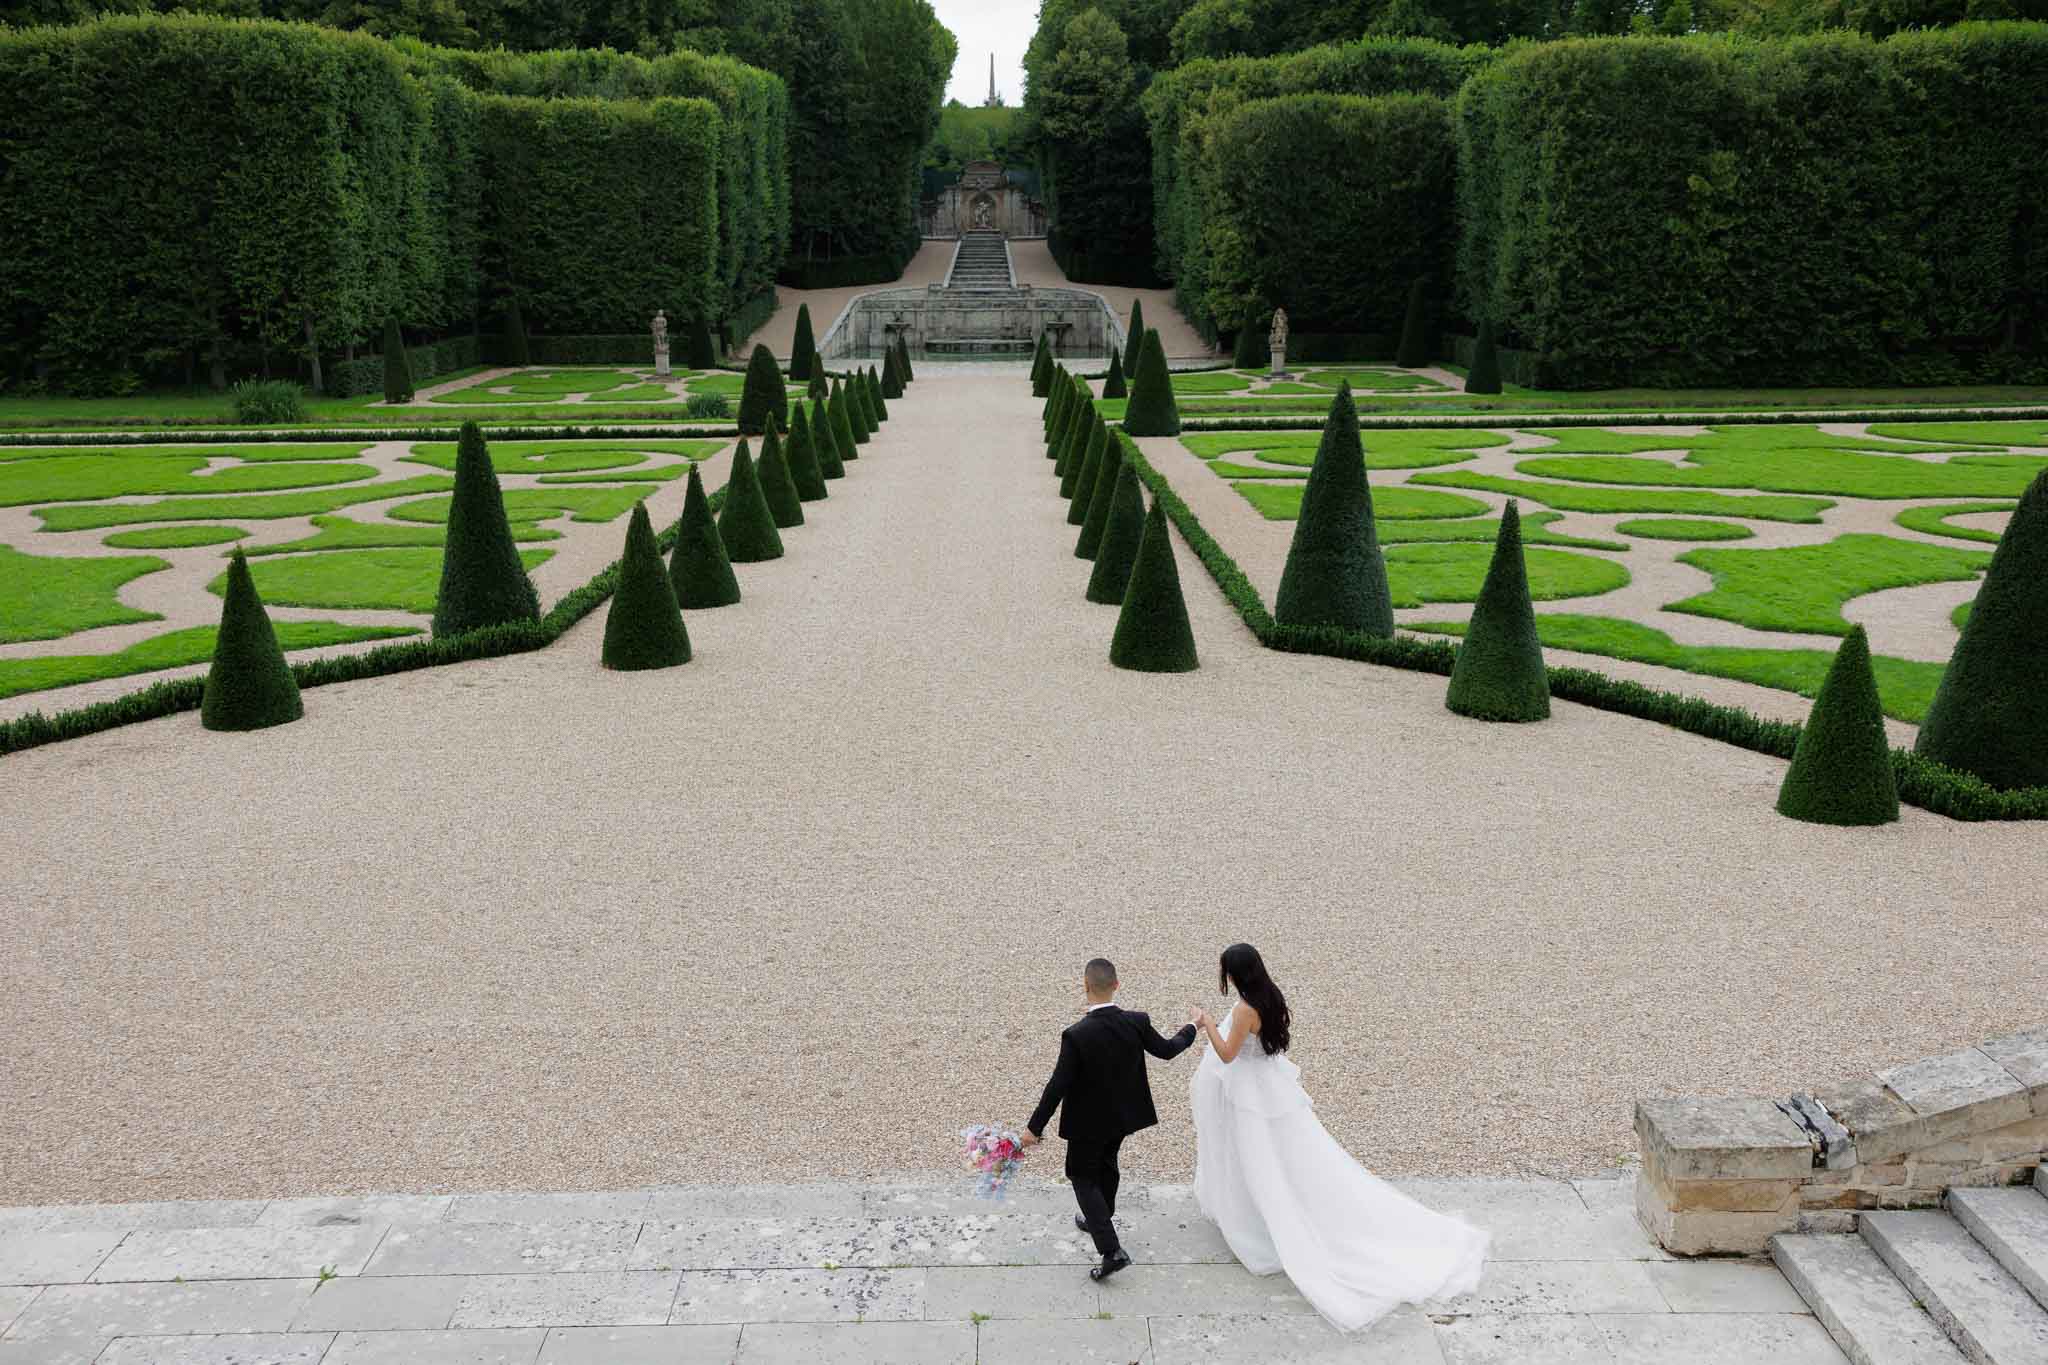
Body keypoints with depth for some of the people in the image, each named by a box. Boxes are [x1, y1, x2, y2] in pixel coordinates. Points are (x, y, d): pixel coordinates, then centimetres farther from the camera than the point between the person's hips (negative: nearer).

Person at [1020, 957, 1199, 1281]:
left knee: (1083, 1177, 12)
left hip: (1089, 1121, -5)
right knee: (1106, 1166, 28)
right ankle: (1099, 1220, 49)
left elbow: (1058, 1085, -24)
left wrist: (1035, 1127, -14)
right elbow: (1166, 1050, 0)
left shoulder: (1076, 1035, -30)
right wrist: (1190, 1032, 21)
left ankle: (1111, 1249, 2)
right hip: (1123, 1115, 5)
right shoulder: (1137, 1023, -17)